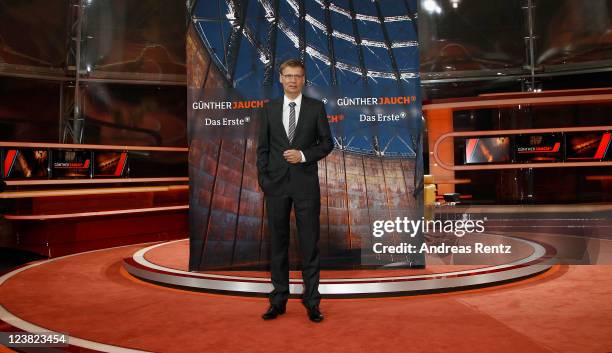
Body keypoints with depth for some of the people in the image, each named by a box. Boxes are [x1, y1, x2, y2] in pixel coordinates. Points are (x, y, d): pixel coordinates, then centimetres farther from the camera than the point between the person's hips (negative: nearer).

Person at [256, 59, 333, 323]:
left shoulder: (316, 107, 3)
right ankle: (278, 300, 18)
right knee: (278, 243, 8)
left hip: (306, 183, -2)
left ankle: (311, 301, 11)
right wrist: (263, 179, 1)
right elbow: (263, 147, 8)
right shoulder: (270, 108, 8)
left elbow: (327, 143, 3)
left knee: (309, 244, 1)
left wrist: (304, 155, -13)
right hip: (276, 184, 2)